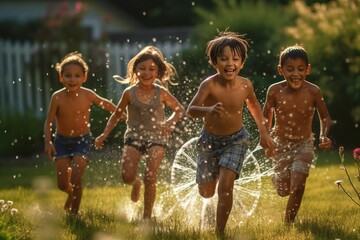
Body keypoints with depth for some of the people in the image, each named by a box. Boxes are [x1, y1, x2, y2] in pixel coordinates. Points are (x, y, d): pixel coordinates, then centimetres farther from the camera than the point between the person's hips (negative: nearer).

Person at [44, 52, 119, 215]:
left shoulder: (87, 95, -14)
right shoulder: (58, 97, -17)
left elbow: (105, 104, 6)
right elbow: (49, 122, -11)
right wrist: (48, 143, -22)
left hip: (82, 140, 0)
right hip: (62, 141, 0)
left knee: (75, 179, -14)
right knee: (62, 184, -1)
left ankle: (74, 211, 8)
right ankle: (71, 195, 36)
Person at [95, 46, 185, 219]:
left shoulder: (161, 93, -4)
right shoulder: (130, 93, -4)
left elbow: (180, 110, 7)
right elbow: (117, 115, 7)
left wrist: (170, 122, -11)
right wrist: (104, 135, 0)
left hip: (156, 138, 0)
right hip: (134, 136, 1)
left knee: (150, 177, -10)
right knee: (127, 176, -14)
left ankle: (147, 216, 3)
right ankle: (136, 183, 26)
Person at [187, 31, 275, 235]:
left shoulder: (245, 85, -15)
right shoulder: (209, 85, -25)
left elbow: (254, 105, 7)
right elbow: (191, 110, -35)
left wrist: (263, 132, 8)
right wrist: (208, 111, -55)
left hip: (236, 140, 0)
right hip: (210, 140, 0)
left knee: (225, 186, -17)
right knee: (206, 192, 12)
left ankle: (220, 231, -1)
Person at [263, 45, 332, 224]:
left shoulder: (313, 92, -18)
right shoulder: (275, 91, -17)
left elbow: (325, 118, -3)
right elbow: (266, 116, -1)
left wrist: (324, 137, -21)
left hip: (304, 144, -1)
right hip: (280, 144, 1)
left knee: (297, 186, -15)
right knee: (283, 190, 8)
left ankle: (289, 221, 7)